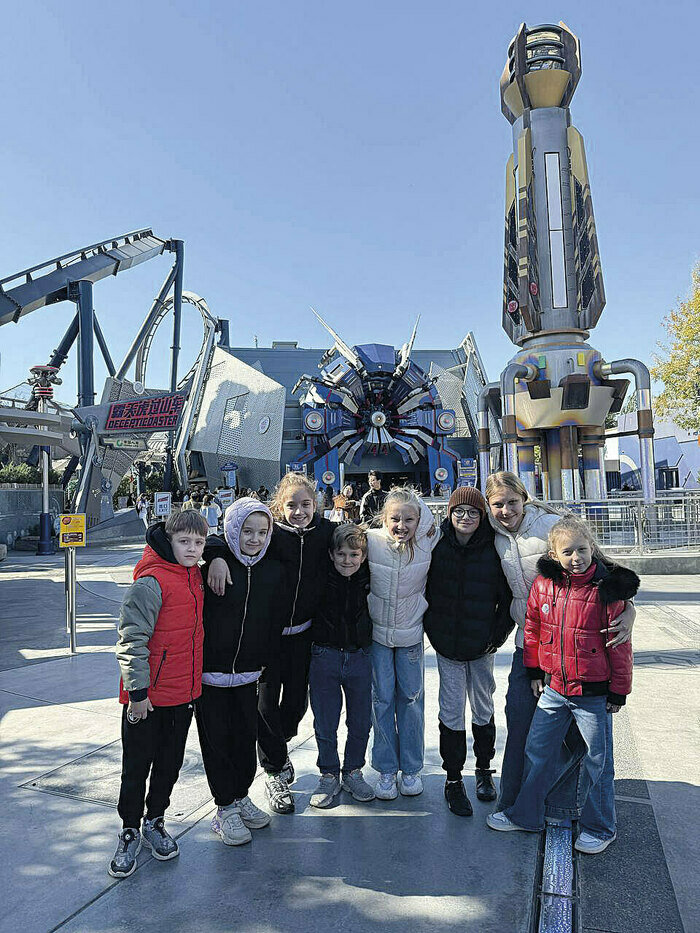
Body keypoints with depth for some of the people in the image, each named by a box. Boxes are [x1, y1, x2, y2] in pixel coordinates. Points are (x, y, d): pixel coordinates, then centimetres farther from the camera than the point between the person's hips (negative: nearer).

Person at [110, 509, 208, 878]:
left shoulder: (195, 575, 3)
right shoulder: (151, 582, -19)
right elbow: (131, 638, -19)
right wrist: (137, 691, -18)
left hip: (185, 692, 7)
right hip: (148, 697, -6)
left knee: (170, 763, 18)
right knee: (137, 765, 10)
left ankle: (155, 821, 38)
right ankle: (130, 832, 29)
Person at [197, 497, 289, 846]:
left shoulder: (274, 572, 0)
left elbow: (276, 622, 7)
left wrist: (264, 661, 7)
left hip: (247, 673, 4)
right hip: (209, 672, -3)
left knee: (246, 736, 13)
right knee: (217, 737, 7)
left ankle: (241, 796, 35)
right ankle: (225, 808, 24)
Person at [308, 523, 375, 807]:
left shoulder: (370, 579, -3)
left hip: (360, 657, 2)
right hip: (325, 656, -2)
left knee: (361, 721, 12)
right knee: (325, 723, 7)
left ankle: (353, 772, 33)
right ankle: (329, 775, 27)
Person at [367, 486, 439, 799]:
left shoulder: (427, 543, -12)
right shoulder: (371, 541, -15)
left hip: (411, 633, 1)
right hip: (377, 631, -1)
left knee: (411, 697, 8)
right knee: (382, 698, 5)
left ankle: (411, 767, 25)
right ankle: (386, 769, 21)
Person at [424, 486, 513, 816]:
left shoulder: (493, 550, -6)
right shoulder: (438, 547, -4)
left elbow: (508, 596, 1)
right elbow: (424, 588, 5)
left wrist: (499, 633, -3)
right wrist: (431, 627, 2)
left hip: (482, 645, 0)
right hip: (446, 644, 0)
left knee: (483, 709, 14)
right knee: (451, 712, 4)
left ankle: (484, 769, 34)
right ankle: (453, 779, 18)